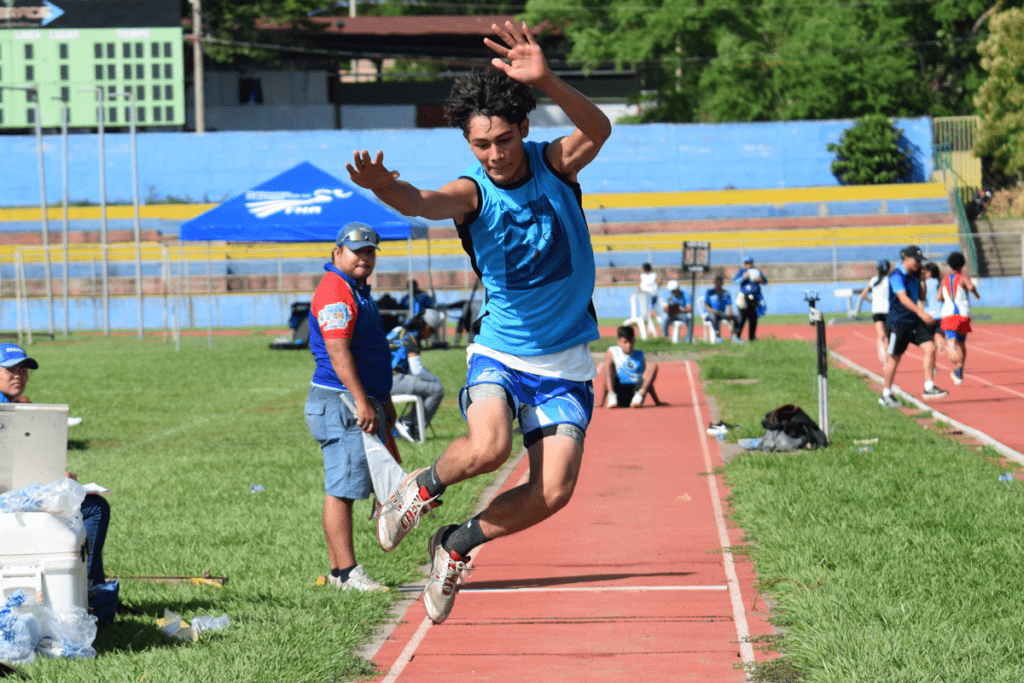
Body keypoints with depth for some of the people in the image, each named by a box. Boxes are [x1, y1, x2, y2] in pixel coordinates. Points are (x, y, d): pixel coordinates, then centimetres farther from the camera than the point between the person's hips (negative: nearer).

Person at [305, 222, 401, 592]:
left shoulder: (358, 291, 21)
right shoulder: (335, 290, -12)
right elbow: (338, 350, -21)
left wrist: (383, 399, 29)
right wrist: (361, 402, -26)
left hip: (361, 401, 11)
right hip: (341, 401, -11)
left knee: (345, 487, 11)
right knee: (342, 488, -11)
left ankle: (340, 570, 14)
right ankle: (346, 573, -13)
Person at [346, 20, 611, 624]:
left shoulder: (555, 165, -8)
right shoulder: (472, 192, -12)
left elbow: (599, 130, -30)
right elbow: (425, 203, -35)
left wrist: (546, 81, -48)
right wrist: (383, 187, -59)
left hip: (566, 363, 2)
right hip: (500, 351, -2)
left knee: (553, 493, -10)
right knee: (488, 448, -30)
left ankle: (457, 544, 16)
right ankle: (423, 486, 5)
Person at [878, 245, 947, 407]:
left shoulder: (915, 274, 8)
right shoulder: (897, 276, -17)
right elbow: (903, 297, -31)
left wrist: (922, 282, 1)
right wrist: (921, 312, -43)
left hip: (915, 321, 7)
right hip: (898, 322, -7)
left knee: (930, 348, -7)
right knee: (895, 358, 2)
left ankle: (929, 388, -2)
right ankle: (886, 395, 16)